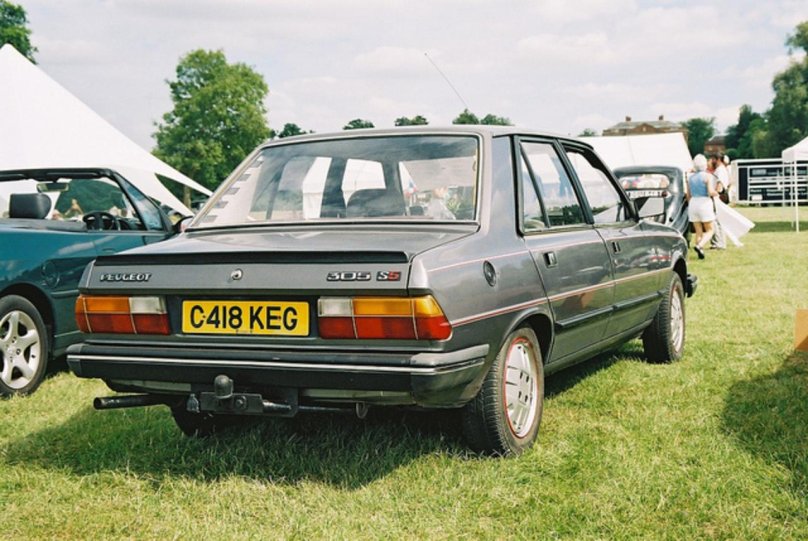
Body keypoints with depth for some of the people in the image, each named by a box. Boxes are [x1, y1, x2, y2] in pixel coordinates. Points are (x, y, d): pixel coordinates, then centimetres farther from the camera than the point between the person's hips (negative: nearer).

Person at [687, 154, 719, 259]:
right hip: (704, 203, -5)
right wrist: (716, 193, 4)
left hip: (693, 203, 5)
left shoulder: (690, 178, 9)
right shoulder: (707, 176, -7)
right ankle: (699, 246, -21)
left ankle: (701, 251, 7)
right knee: (709, 230, 2)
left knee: (698, 232, 11)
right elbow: (711, 192, -17)